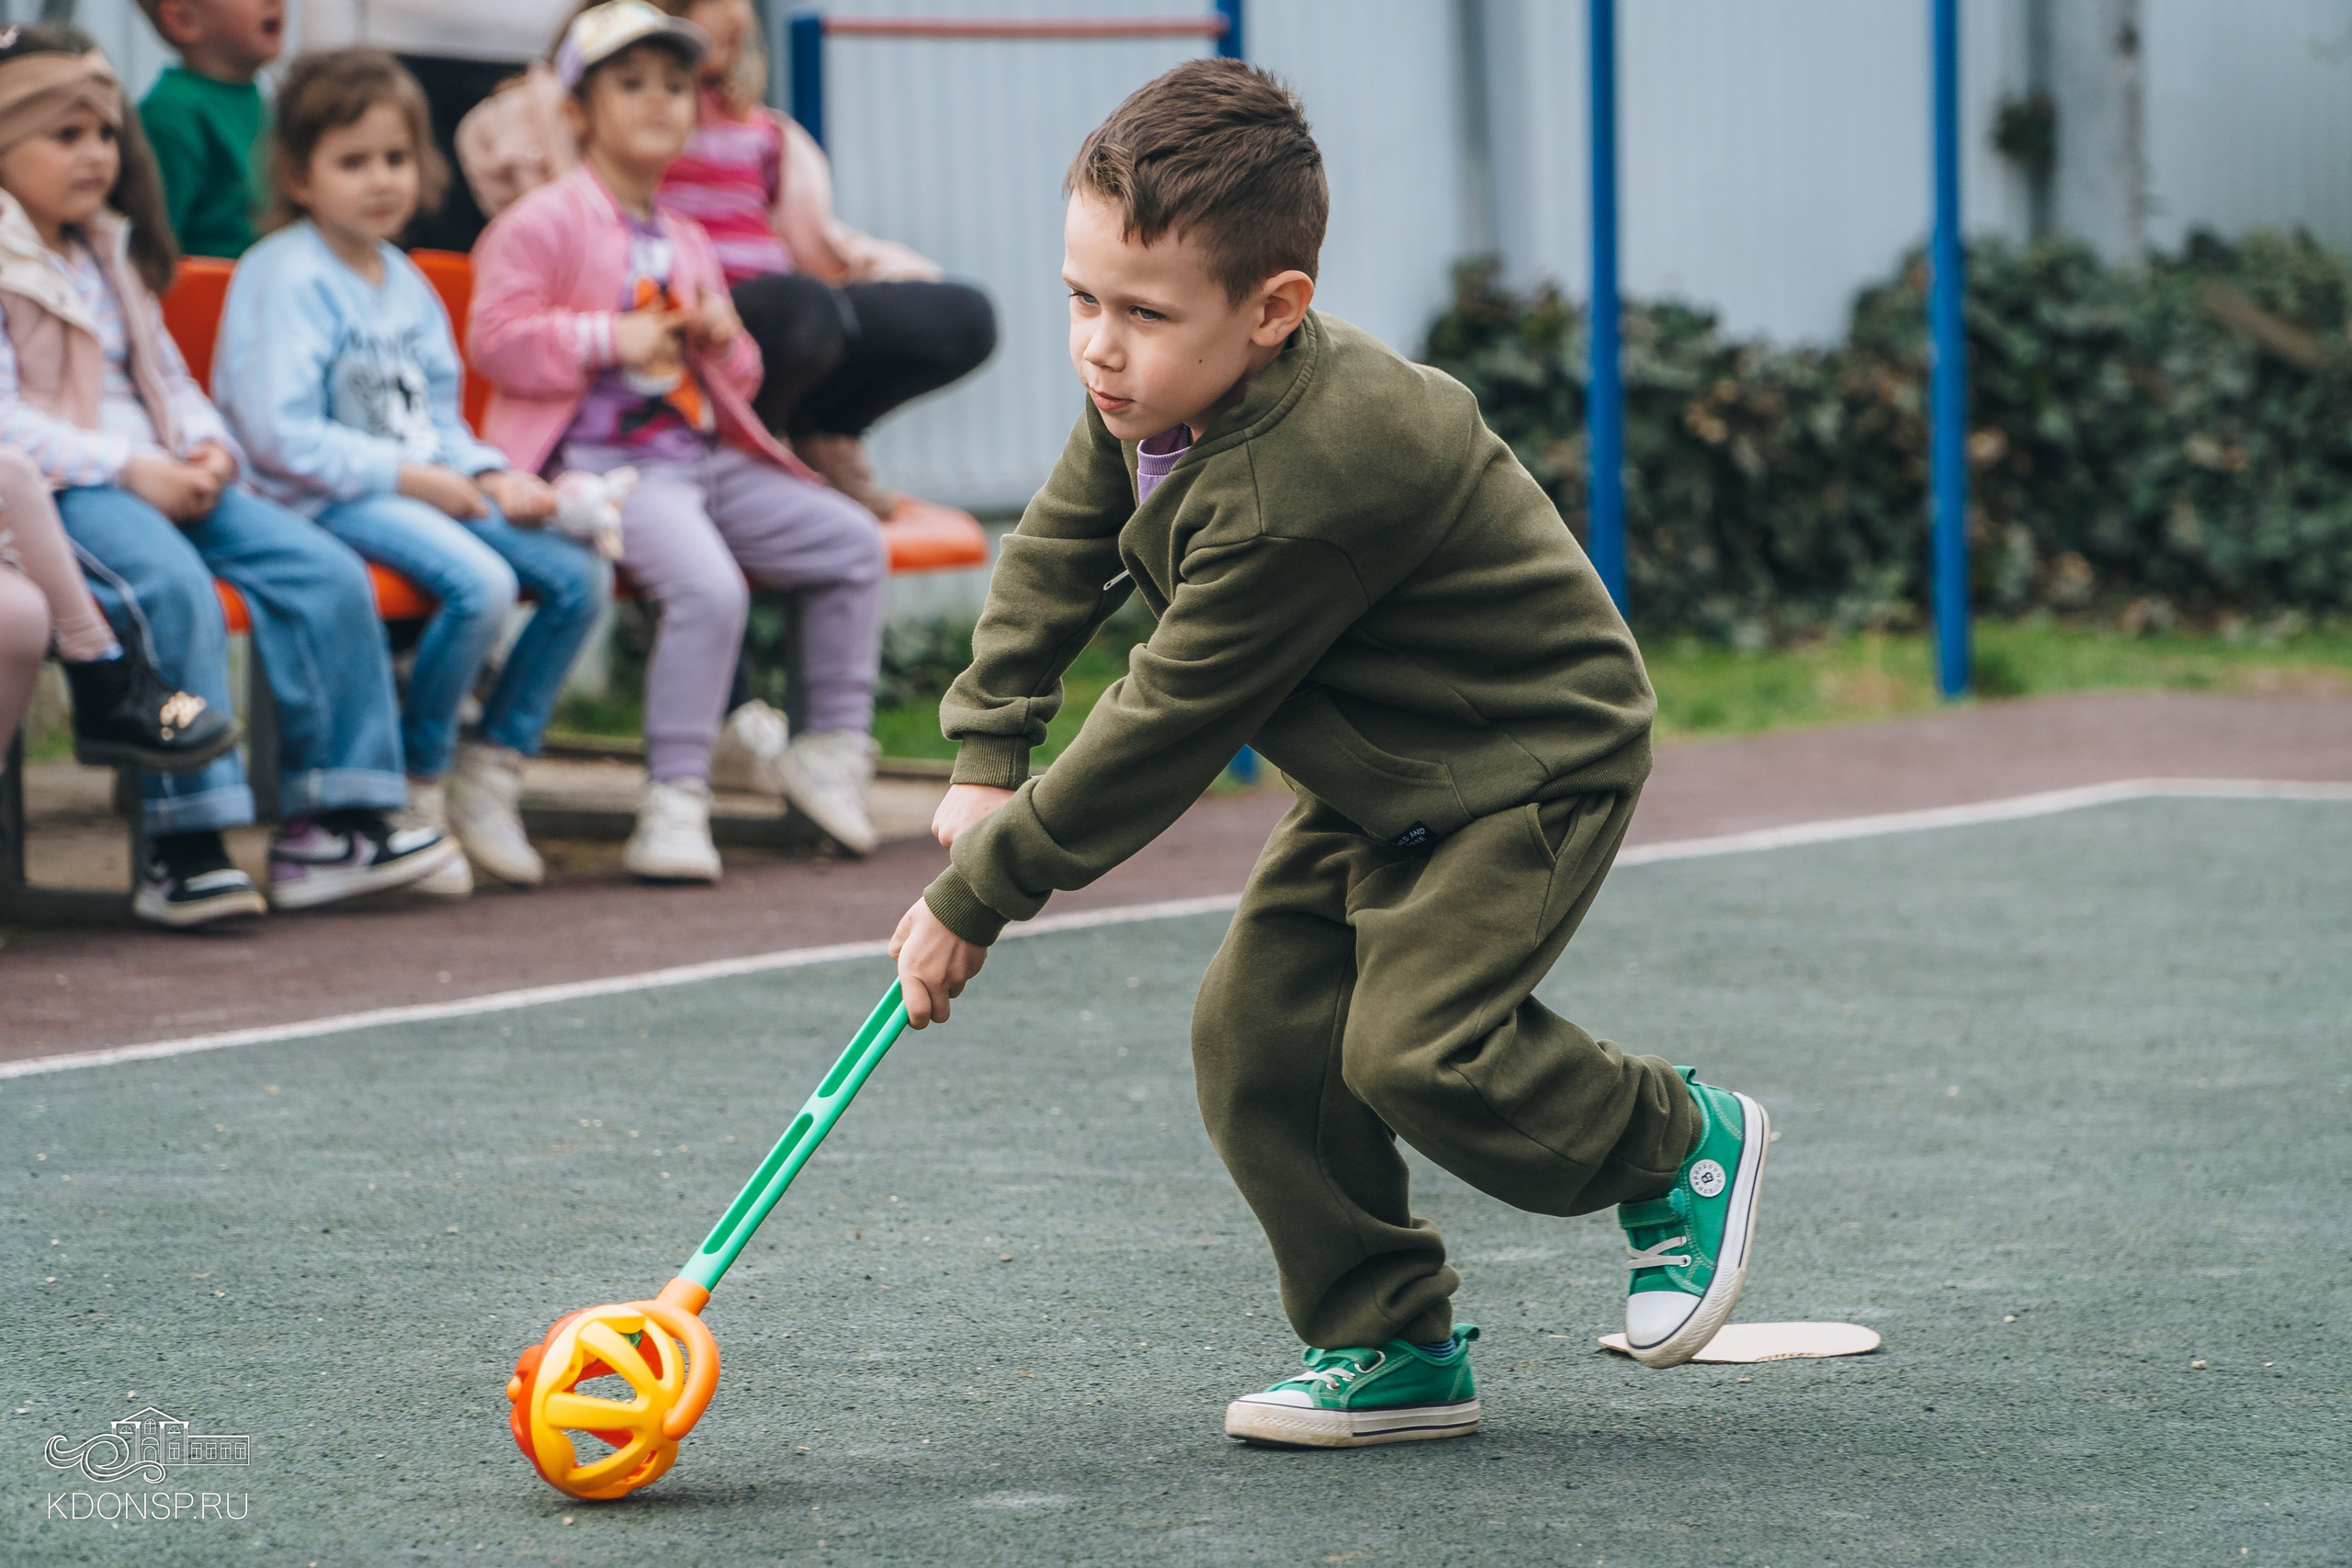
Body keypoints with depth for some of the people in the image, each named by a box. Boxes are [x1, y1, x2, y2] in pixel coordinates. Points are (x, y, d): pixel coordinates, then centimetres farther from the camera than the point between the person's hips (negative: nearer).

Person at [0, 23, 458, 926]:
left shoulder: (111, 256, 24)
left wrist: (208, 450, 1)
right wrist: (128, 472, -21)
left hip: (164, 479, 8)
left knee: (326, 575, -10)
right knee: (170, 585, -36)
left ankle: (334, 820, -10)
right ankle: (184, 844, -34)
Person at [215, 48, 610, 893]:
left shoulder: (406, 283, 17)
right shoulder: (285, 277, -9)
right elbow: (280, 434, -18)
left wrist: (490, 478, -1)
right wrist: (409, 476, -17)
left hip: (425, 490, 9)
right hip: (326, 499, -9)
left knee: (578, 576, -6)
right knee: (481, 583, -31)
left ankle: (489, 775, 4)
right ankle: (415, 792, -14)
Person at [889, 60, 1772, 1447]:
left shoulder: (1304, 486, -36)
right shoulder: (1151, 397, -8)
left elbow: (1167, 731, -30)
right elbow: (1060, 548, 12)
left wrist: (976, 899, -22)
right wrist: (987, 756, 3)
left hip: (1530, 764, -9)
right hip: (1377, 777, 9)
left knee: (1414, 1046, -21)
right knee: (1257, 1027, -1)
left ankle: (1682, 1145, 6)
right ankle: (1396, 1350, 8)